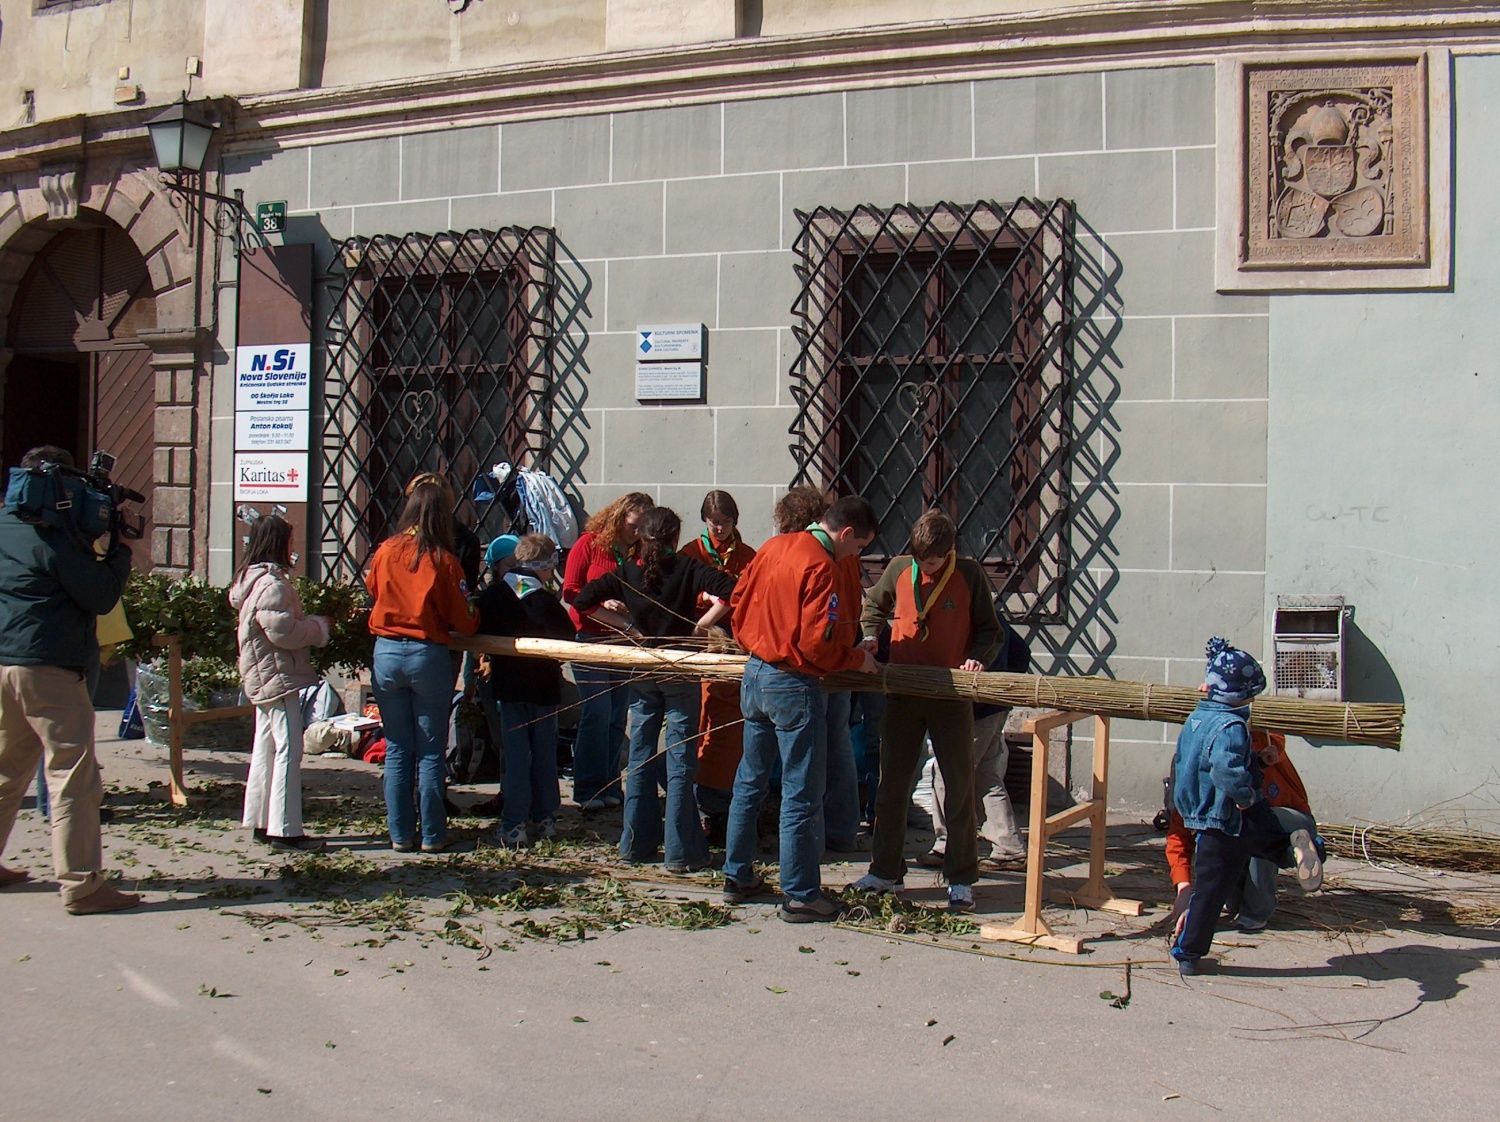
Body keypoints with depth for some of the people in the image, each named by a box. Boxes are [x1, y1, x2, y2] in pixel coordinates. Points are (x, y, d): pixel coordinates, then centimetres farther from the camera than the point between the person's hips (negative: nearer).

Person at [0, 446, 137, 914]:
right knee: (74, 778, -5)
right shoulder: (55, 537, -13)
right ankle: (81, 885, -6)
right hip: (47, 669, -9)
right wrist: (119, 548, -2)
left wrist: (96, 546, 10)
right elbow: (101, 597, -12)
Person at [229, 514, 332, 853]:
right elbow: (282, 631, -23)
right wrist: (319, 626, -8)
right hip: (278, 676, -11)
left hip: (263, 678, 11)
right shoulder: (272, 584, -19)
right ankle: (284, 830, -8)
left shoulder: (252, 578, 15)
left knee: (266, 748, 15)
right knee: (288, 750, -9)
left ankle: (261, 823, 22)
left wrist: (311, 622, 10)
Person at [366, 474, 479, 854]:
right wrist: (474, 615, 14)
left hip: (386, 654, 3)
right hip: (428, 656, -3)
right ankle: (433, 835, 10)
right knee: (430, 752, 6)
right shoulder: (443, 560, -10)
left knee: (397, 750, 11)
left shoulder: (385, 551, -2)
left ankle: (400, 834, 14)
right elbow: (464, 622, -7)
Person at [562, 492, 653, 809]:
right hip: (589, 640, -3)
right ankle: (587, 790, 2)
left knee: (618, 717, 4)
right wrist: (603, 604, -16)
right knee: (597, 714, -7)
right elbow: (570, 592, -5)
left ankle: (608, 786, 15)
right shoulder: (589, 544, -2)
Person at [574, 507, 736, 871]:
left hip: (641, 673, 3)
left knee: (640, 759, 12)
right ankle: (680, 851, 0)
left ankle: (637, 844, 17)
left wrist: (625, 628, 3)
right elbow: (729, 590, -22)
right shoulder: (687, 568, -7)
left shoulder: (626, 573, 2)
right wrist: (699, 626, -12)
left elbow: (581, 601, 1)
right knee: (680, 762, 0)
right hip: (681, 673, -3)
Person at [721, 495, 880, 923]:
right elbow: (818, 643, -22)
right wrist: (858, 658, -6)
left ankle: (737, 877, 27)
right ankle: (800, 895, 5)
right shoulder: (822, 567, -19)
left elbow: (739, 600, 14)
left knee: (750, 781, 18)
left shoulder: (774, 547, 6)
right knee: (802, 794, 0)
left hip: (754, 673, 9)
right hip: (794, 685, -8)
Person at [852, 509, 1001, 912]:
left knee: (959, 786, 2)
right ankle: (885, 870, 20)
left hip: (951, 695, -2)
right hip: (902, 692, 2)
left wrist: (977, 657, -15)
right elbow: (874, 607, 19)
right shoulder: (899, 569, 1)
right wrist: (870, 636, 1)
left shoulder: (970, 575, -5)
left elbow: (989, 632, 3)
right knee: (891, 784, 8)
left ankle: (960, 879, 11)